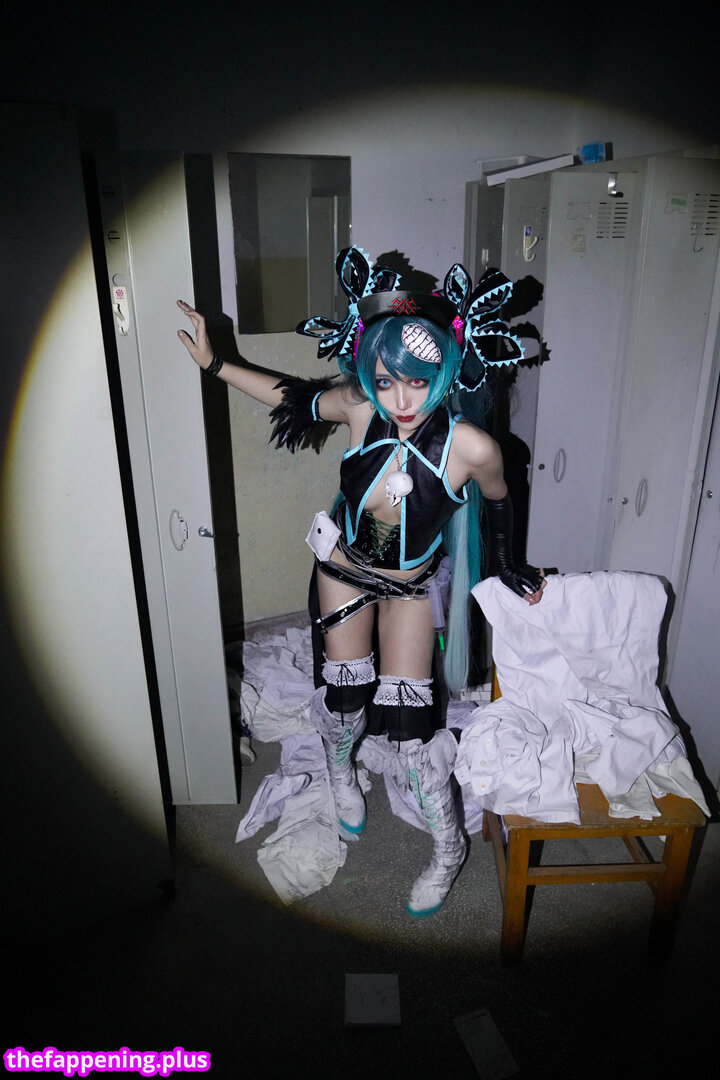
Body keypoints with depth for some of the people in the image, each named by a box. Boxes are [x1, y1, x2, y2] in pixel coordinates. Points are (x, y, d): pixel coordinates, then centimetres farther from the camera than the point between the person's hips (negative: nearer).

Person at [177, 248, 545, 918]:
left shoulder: (473, 448, -29)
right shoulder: (357, 406, -25)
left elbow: (497, 503, -7)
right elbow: (295, 396, -3)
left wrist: (508, 568, 7)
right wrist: (214, 365, -3)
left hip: (411, 585, -2)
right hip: (344, 568, 2)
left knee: (406, 716, -1)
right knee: (346, 695, 11)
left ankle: (448, 846, 24)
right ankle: (340, 770, 49)